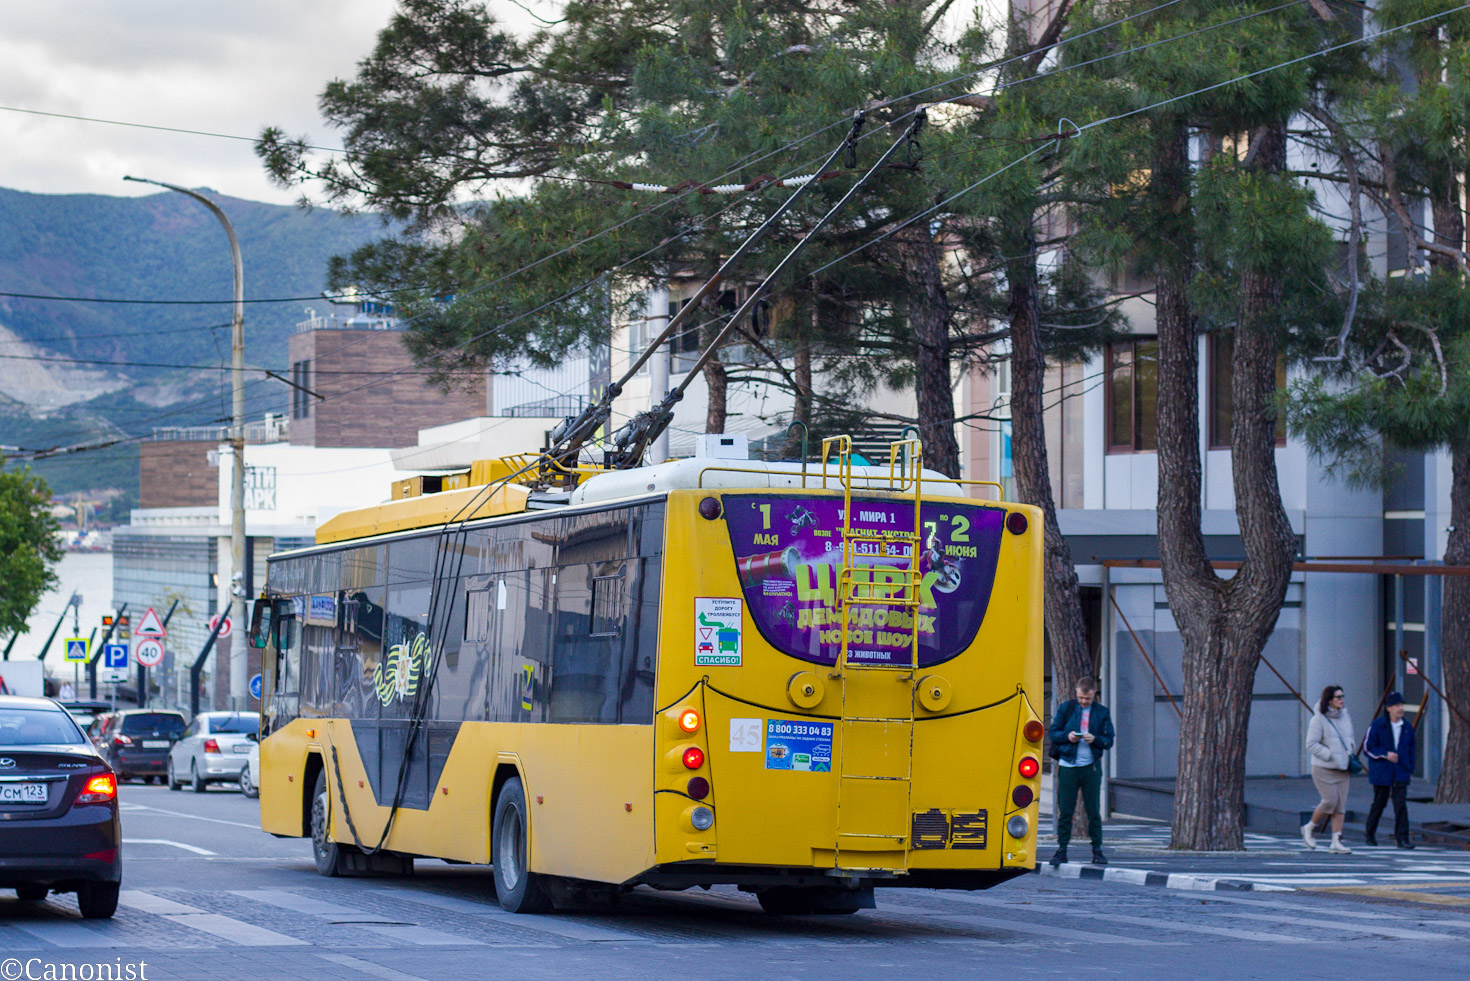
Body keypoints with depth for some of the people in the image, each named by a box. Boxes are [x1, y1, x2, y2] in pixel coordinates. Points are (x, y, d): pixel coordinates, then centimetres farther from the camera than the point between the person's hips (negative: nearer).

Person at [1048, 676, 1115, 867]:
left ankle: (1097, 850, 8)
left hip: (1091, 767, 0)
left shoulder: (1102, 712, 6)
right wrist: (1067, 736, -13)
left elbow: (1109, 741, 5)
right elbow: (1052, 733, 6)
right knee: (1064, 810, -1)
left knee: (1093, 810, 1)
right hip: (1067, 767, 0)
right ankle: (1061, 850, 5)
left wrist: (1095, 739, -15)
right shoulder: (1065, 708, 5)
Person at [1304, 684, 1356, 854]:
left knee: (1341, 805, 0)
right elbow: (1311, 744, -15)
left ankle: (1336, 843, 1)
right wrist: (1331, 756, -20)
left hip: (1342, 769, 6)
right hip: (1323, 768, -6)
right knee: (1330, 801, -12)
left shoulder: (1345, 716, 11)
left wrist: (1350, 752, 7)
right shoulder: (1319, 719, -10)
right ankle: (1309, 828, 12)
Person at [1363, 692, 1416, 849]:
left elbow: (1411, 750, 18)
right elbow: (1367, 747, -6)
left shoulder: (1407, 727, 8)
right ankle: (1369, 832, 30)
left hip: (1400, 773, 3)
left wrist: (1410, 768, 11)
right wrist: (1385, 754, -17)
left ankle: (1402, 838, -13)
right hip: (1381, 772, -2)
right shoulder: (1377, 725, -5)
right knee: (1379, 803, 8)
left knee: (1401, 804, -10)